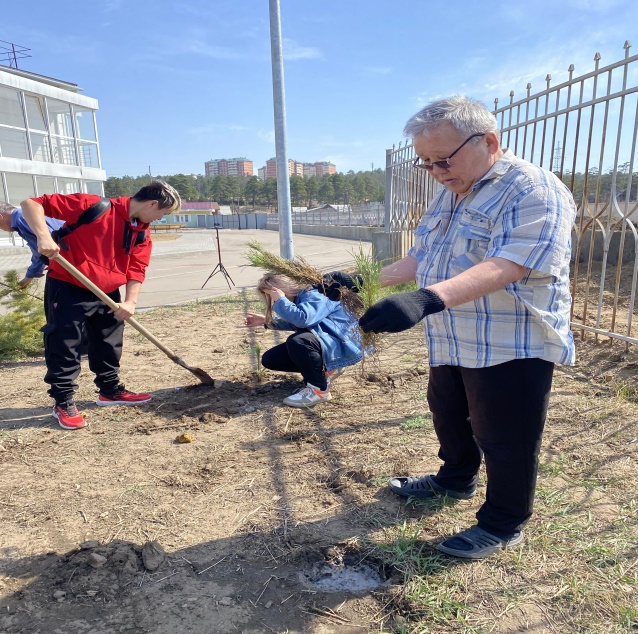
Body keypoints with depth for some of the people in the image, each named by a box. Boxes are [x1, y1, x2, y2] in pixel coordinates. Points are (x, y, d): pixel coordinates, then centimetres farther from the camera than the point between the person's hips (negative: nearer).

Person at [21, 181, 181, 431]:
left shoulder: (143, 233, 1)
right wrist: (43, 236, -33)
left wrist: (130, 301, -14)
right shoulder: (93, 206, -19)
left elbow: (137, 269, -1)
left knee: (109, 346, 17)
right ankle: (63, 403, 16)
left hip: (108, 294, 7)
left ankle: (111, 390, 35)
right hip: (68, 289, -7)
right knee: (63, 346, 2)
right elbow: (31, 203, -18)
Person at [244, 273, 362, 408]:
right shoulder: (297, 298, 6)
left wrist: (280, 300, -25)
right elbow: (293, 324, 24)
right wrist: (266, 320, 14)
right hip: (321, 344, 10)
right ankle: (326, 370, 8)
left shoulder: (313, 296, -20)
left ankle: (319, 389, -17)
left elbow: (302, 319, -40)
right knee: (269, 359, 5)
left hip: (341, 346, -10)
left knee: (296, 341, -38)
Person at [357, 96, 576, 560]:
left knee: (504, 440, 7)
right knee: (448, 416, 24)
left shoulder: (533, 190, -19)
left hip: (512, 348, -8)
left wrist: (428, 298, -46)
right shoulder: (449, 195, 11)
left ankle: (504, 525, 29)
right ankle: (456, 479, 49)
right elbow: (421, 256, 16)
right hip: (452, 344, 9)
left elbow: (507, 265, -33)